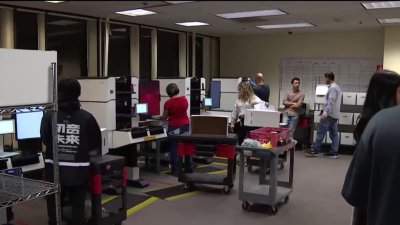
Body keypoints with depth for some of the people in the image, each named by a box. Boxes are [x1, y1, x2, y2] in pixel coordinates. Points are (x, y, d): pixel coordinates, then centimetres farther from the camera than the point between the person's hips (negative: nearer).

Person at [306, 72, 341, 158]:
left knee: (320, 132, -5)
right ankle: (333, 152, 6)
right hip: (334, 114, 10)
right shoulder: (337, 87, 18)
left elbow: (331, 102, -22)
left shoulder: (332, 88, -13)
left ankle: (315, 151, -2)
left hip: (329, 114, -10)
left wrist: (325, 113, -26)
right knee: (334, 133, 6)